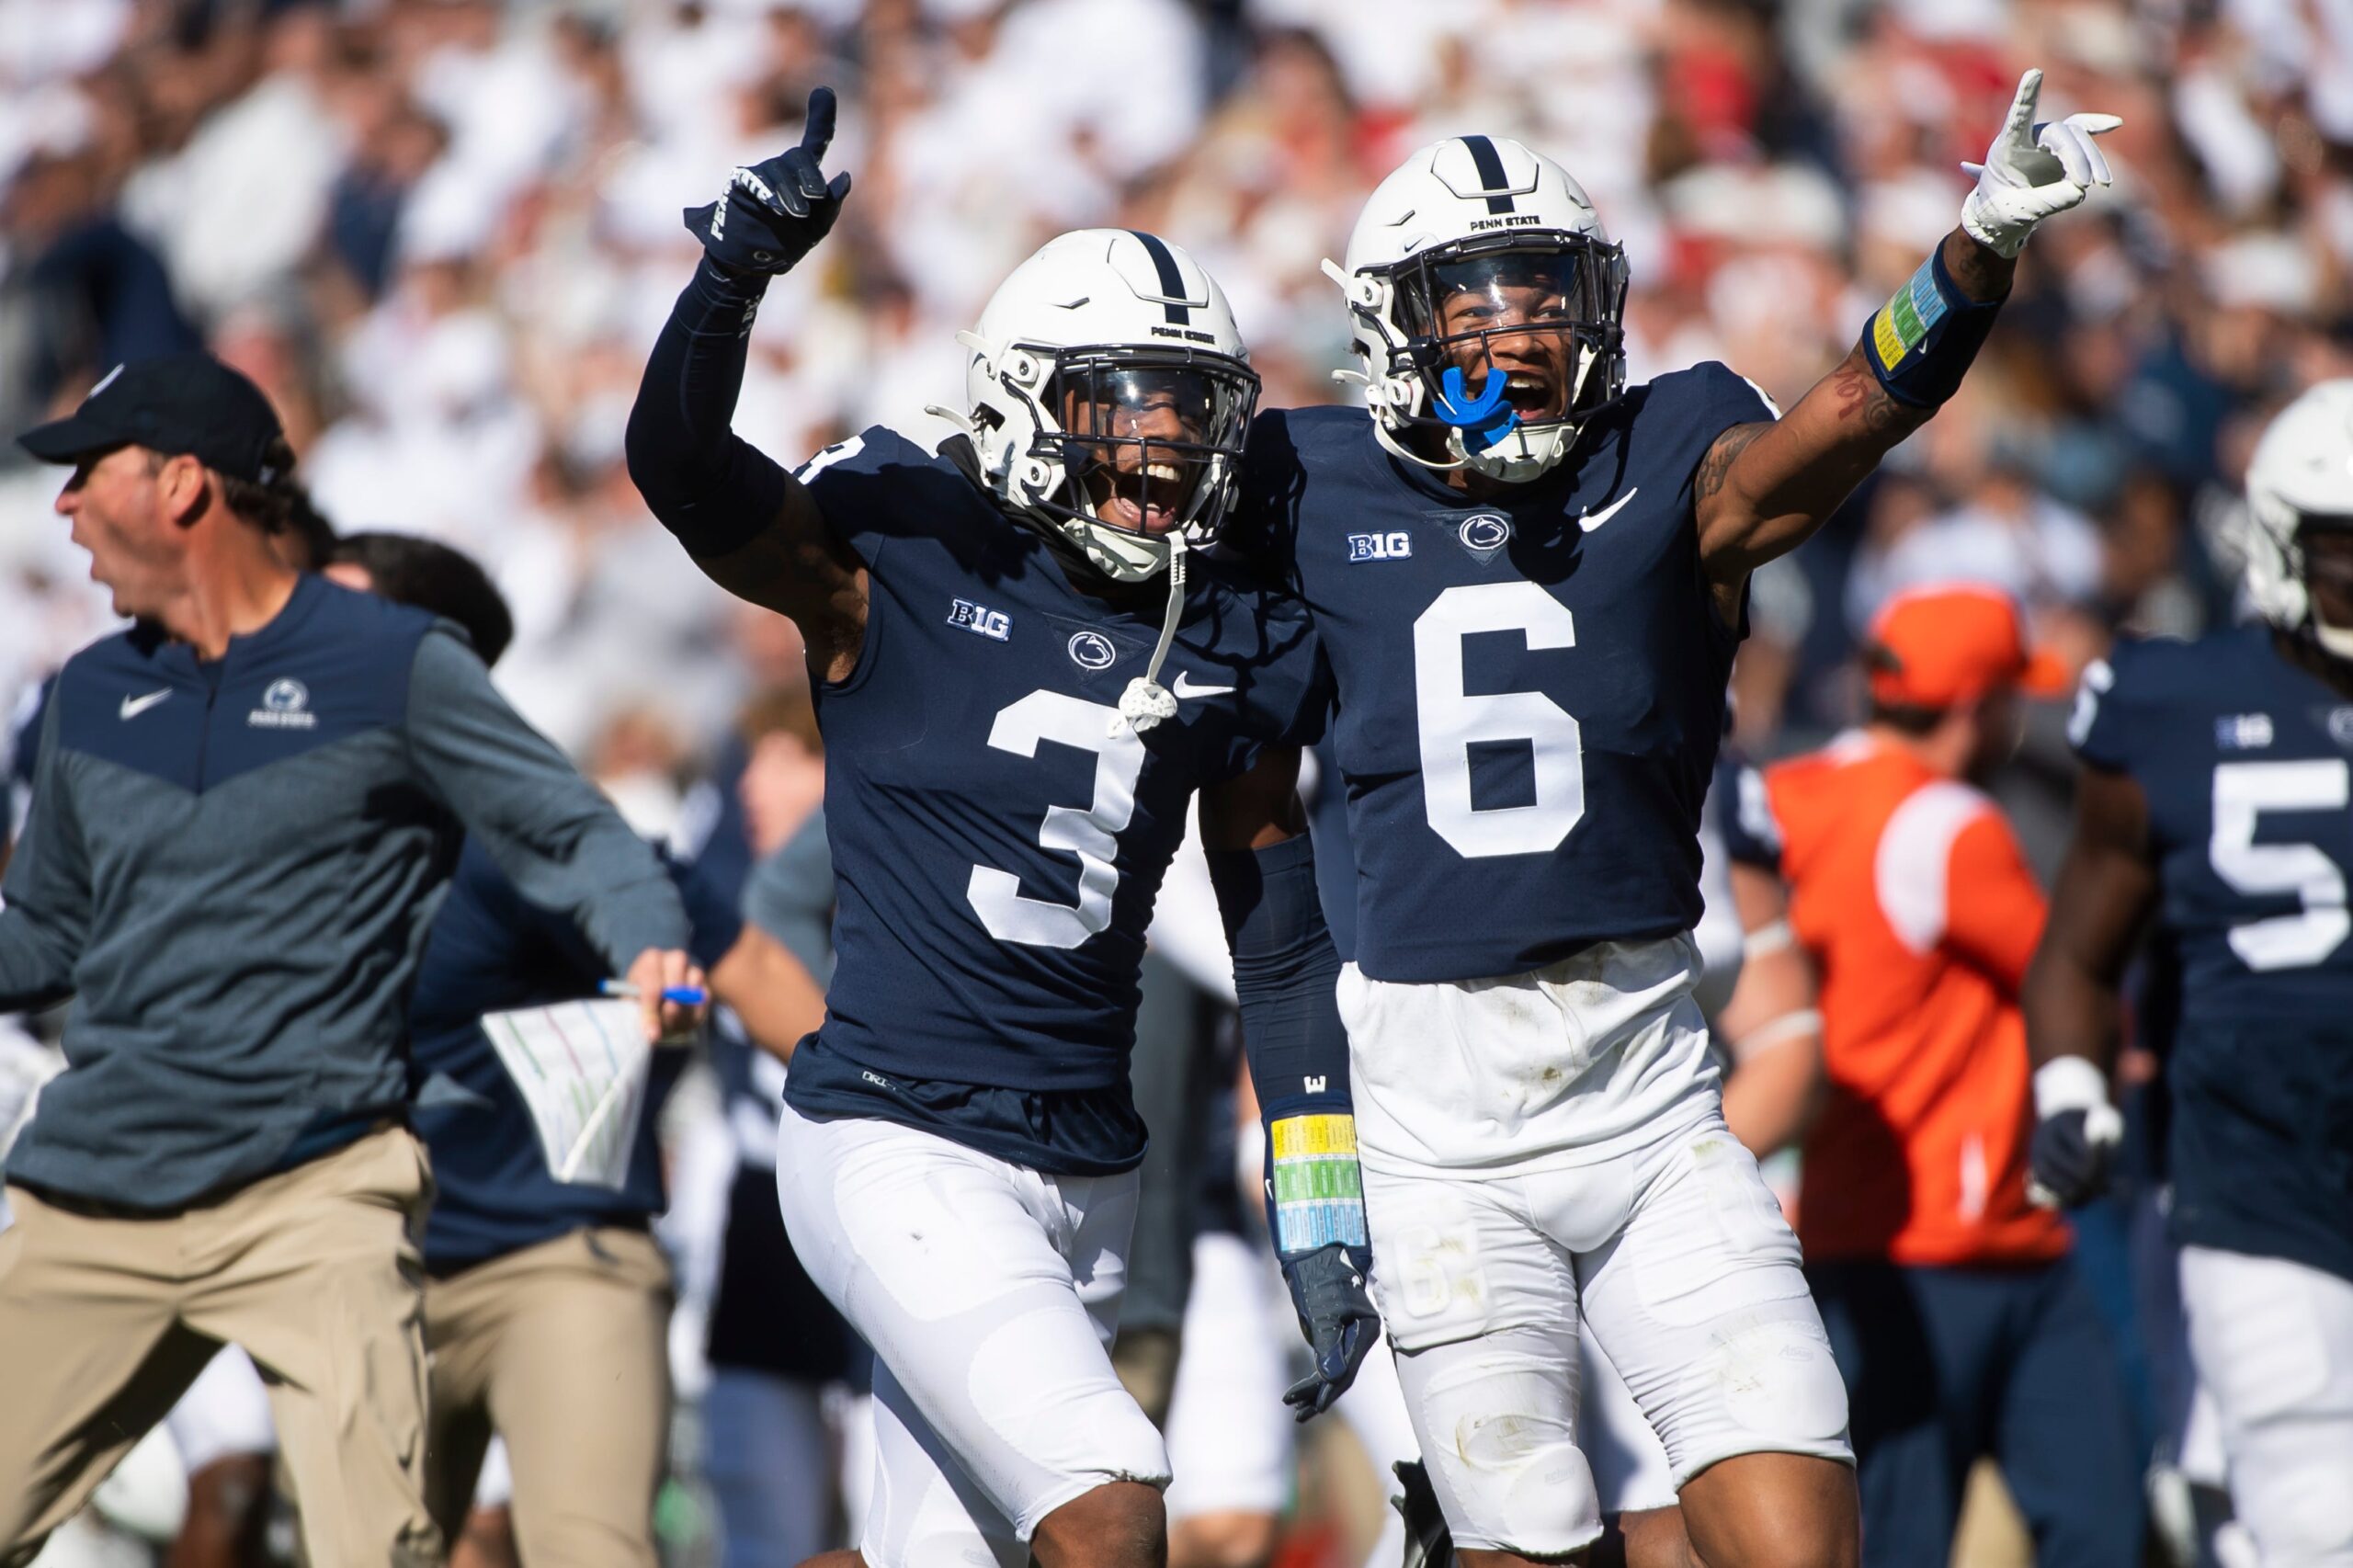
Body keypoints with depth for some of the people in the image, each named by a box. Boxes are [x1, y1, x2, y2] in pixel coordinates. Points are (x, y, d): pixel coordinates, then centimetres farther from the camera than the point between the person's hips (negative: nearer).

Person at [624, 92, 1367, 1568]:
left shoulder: (1240, 647, 7)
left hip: (1087, 1173, 6)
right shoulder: (905, 555, -6)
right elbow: (681, 467, -22)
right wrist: (739, 272, -40)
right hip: (899, 1150, -6)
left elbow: (1285, 940, 14)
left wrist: (1326, 1220, 12)